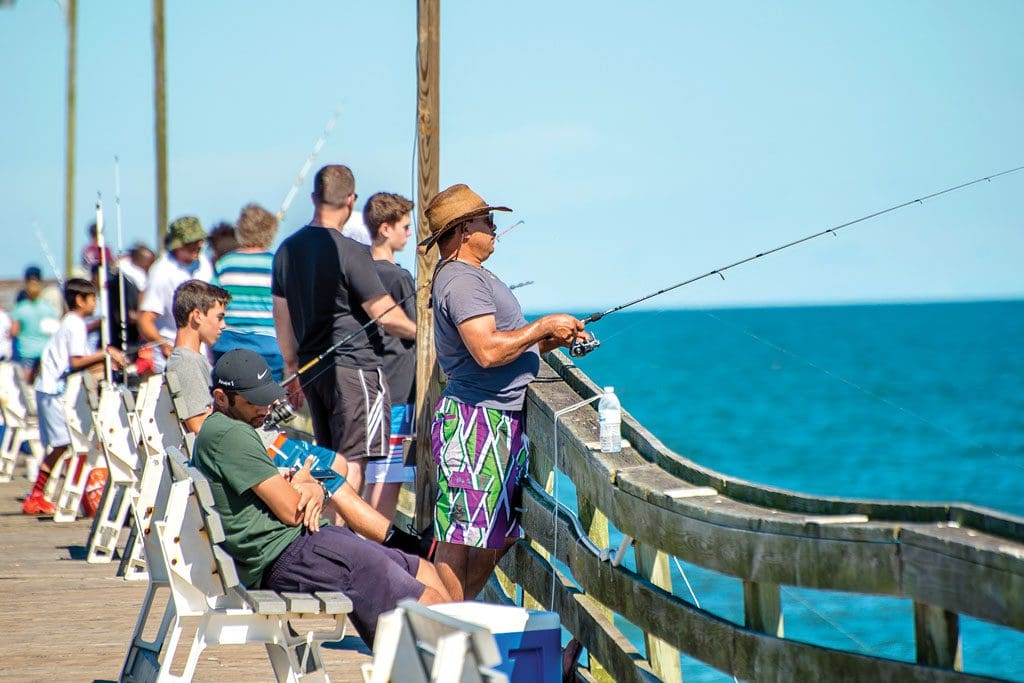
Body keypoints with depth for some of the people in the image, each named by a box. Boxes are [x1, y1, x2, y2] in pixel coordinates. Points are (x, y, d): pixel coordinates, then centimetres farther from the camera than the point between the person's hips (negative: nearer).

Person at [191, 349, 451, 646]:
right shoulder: (230, 434, -14)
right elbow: (290, 511, -17)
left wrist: (312, 488, -1)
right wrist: (302, 480, 6)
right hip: (290, 557, -11)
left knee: (422, 571, 16)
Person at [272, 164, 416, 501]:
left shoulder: (287, 250, 8)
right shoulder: (350, 252, -15)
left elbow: (282, 316, 16)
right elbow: (386, 316, -15)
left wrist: (291, 368, 26)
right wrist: (422, 332, 2)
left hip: (312, 367, 8)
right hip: (353, 364, -8)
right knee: (353, 461, -5)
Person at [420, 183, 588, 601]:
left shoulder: (471, 276, 20)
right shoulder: (462, 280, -15)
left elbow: (507, 348, 25)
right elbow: (488, 351, -26)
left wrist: (555, 339, 12)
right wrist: (543, 327, -15)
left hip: (501, 420, 11)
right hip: (476, 420, -11)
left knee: (501, 532, 13)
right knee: (463, 534, -8)